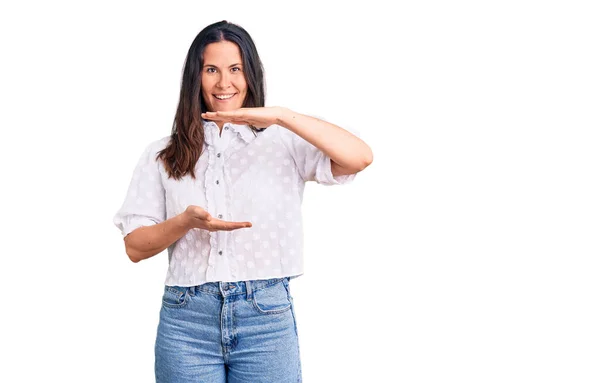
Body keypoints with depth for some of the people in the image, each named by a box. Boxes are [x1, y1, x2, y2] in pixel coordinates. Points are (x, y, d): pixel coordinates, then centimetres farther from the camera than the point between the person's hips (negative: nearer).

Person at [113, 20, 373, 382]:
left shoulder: (283, 143, 3)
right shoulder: (163, 155, 10)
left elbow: (360, 157, -13)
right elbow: (135, 247, 6)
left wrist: (281, 116, -20)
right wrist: (186, 221, -13)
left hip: (267, 316, -1)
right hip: (187, 319, 1)